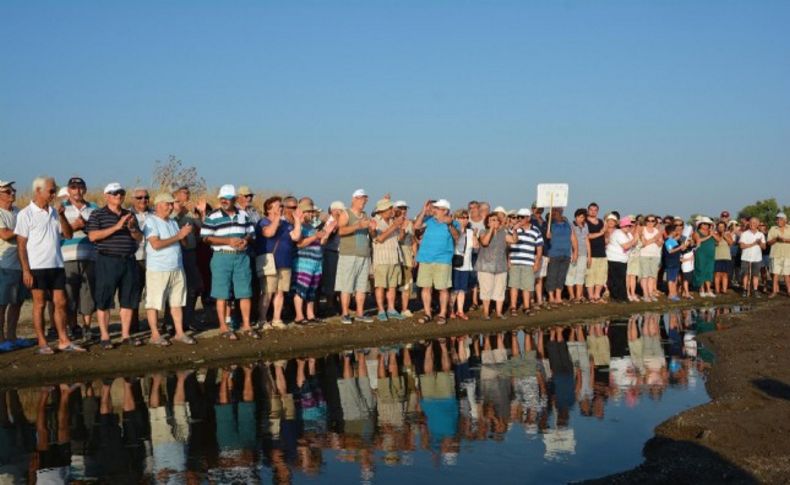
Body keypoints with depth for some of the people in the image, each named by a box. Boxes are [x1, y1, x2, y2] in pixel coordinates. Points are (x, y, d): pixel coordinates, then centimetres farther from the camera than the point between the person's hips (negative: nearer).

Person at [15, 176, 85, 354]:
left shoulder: (54, 212, 11)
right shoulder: (26, 214, -4)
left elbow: (68, 234, 7)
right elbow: (21, 244, -6)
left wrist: (62, 216, -6)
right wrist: (25, 271, -12)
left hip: (57, 265, 5)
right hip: (37, 267, -5)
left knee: (60, 303, 7)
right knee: (39, 304, 2)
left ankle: (64, 341, 14)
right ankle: (42, 344, 9)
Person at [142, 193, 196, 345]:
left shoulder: (173, 222, 17)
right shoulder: (151, 221, -7)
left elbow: (184, 243, 16)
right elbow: (156, 244, -18)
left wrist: (186, 234, -6)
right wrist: (178, 236, -14)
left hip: (177, 268, 7)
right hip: (157, 270, -7)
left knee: (177, 303, 9)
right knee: (154, 304, -1)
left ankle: (179, 333, 15)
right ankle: (155, 335, 6)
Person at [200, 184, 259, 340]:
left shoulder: (243, 215, 11)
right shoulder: (213, 217, -3)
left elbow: (250, 232, 17)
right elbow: (206, 238, -8)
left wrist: (246, 240, -6)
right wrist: (228, 241, -17)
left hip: (242, 257, 4)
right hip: (222, 257, -4)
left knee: (245, 292, 5)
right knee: (222, 294, -1)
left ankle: (246, 325, 16)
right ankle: (223, 327, 9)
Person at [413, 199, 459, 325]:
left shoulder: (452, 223, 2)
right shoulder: (429, 220, 7)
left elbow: (456, 237, -14)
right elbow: (416, 226, -6)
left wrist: (450, 225, -29)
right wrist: (424, 211, -8)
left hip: (443, 260, -3)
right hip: (425, 259, 3)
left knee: (443, 288, -1)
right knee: (426, 287, 6)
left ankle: (442, 314, 9)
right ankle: (428, 313, 15)